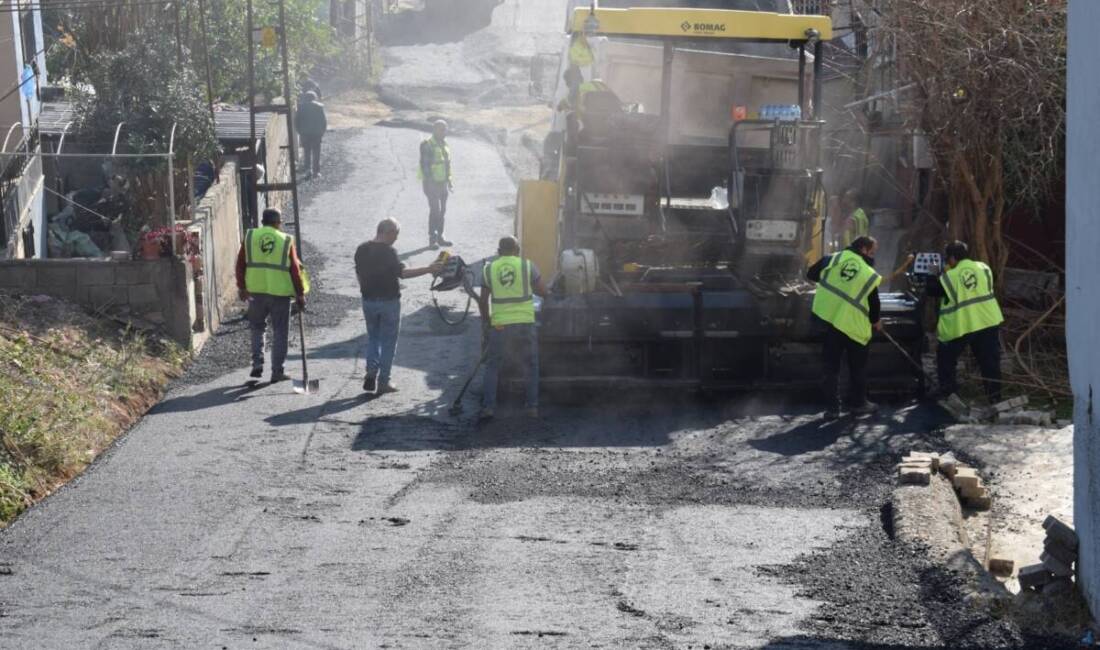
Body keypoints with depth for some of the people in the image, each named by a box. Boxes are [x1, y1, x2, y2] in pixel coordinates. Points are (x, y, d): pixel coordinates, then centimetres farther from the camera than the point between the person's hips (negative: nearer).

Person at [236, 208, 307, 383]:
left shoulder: (250, 236, 3)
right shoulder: (286, 241, -2)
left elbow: (240, 264, 3)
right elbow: (295, 270, -2)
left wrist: (242, 287, 10)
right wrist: (300, 294, 4)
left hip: (256, 290, 2)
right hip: (280, 291, -2)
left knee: (257, 328, 19)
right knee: (280, 332, 7)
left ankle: (257, 363, 6)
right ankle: (277, 371, 5)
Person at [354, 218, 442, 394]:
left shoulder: (361, 250, 3)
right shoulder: (388, 251, -17)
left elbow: (359, 273, 10)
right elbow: (402, 273, -23)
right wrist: (428, 270, -22)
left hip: (368, 300, 5)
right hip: (389, 301, -5)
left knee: (373, 338, 19)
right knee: (388, 342, 5)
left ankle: (371, 373, 0)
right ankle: (383, 382, 6)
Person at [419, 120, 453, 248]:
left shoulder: (444, 145, 12)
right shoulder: (427, 146, -13)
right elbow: (424, 165, -16)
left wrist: (449, 180, 18)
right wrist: (428, 182, -21)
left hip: (443, 183, 8)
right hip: (432, 183, -8)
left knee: (442, 210, 11)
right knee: (435, 210, -12)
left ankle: (440, 237, 19)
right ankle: (432, 239, -9)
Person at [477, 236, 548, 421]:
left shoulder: (489, 269, 3)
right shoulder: (527, 266, -1)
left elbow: (483, 300, 6)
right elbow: (542, 291, 4)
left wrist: (487, 320, 20)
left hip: (500, 324, 0)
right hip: (525, 323, 0)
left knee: (492, 366, 11)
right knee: (531, 366, 15)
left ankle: (488, 406, 1)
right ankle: (532, 406, 12)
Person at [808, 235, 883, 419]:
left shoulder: (833, 259, -1)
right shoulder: (869, 274, -7)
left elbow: (811, 274, 7)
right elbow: (874, 302, -1)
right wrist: (875, 320, 19)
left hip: (828, 319, 3)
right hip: (854, 326, -2)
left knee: (831, 365, 9)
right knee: (858, 366, 16)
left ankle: (832, 407, 6)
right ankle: (858, 403, 23)